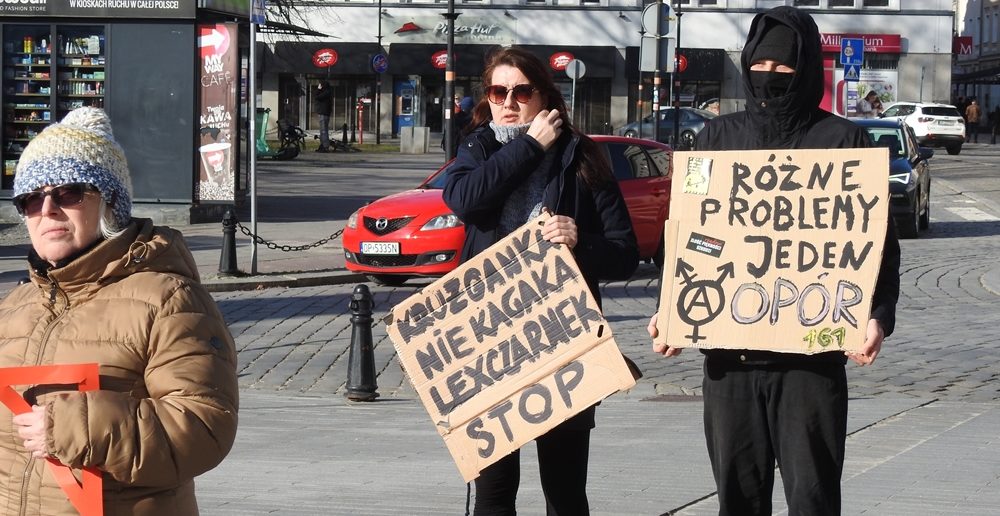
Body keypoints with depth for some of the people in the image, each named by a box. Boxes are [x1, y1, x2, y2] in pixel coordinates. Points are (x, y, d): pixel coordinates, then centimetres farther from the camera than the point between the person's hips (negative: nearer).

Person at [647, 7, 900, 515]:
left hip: (813, 353, -3)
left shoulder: (842, 141, 3)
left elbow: (878, 241, 2)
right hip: (728, 349, 3)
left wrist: (878, 316, -13)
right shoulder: (718, 138, 12)